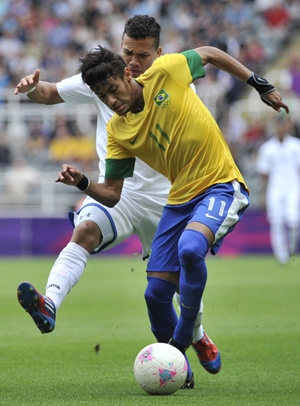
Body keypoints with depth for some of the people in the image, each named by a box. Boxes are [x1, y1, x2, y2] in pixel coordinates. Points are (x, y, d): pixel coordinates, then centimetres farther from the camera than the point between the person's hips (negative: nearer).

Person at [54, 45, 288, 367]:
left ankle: (183, 338, -16)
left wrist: (261, 86, 5)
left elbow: (209, 53, 8)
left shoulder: (164, 73, -9)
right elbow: (112, 195, 6)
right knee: (156, 293, -4)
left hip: (220, 186, -5)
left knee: (190, 247, -35)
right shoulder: (117, 131, 2)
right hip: (180, 198, 5)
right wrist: (82, 183, -14)